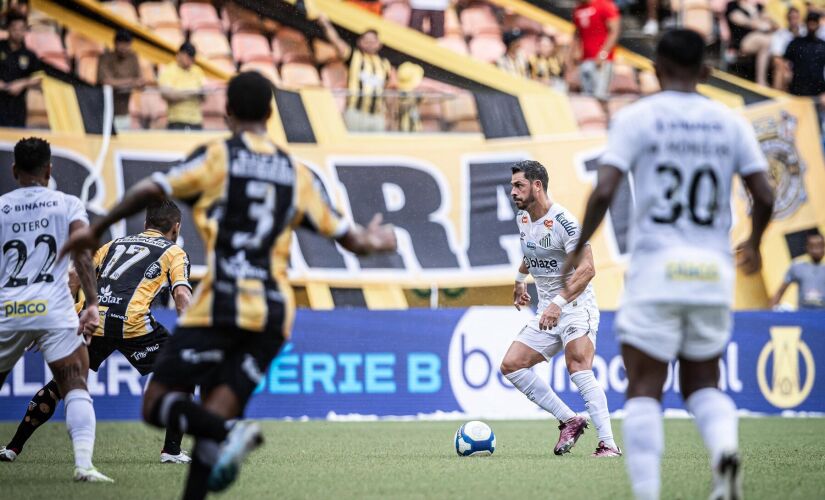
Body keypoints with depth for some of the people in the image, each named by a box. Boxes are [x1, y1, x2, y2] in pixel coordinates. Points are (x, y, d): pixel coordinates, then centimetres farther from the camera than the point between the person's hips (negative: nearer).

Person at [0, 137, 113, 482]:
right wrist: (92, 304, -13)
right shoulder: (68, 205, 9)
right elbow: (81, 253, -7)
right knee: (76, 388, -2)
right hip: (54, 311, -2)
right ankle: (83, 463, -21)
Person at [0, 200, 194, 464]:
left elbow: (71, 282, 24)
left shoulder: (115, 243, 29)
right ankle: (172, 450, 9)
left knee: (59, 383, 21)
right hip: (132, 322, -4)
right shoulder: (174, 252, 17)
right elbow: (182, 296, -1)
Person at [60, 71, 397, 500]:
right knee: (216, 412, 5)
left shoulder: (217, 157, 2)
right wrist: (370, 241, 38)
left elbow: (150, 191, -8)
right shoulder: (298, 175, 14)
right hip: (273, 313, 4)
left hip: (220, 306, -4)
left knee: (158, 403, -1)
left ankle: (229, 432, -28)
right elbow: (348, 239, 15)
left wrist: (96, 230, 4)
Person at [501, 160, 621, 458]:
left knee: (578, 369, -27)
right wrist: (520, 279, 34)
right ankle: (569, 421, 4)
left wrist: (559, 303, -36)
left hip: (576, 306, -9)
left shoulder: (563, 221, -19)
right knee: (511, 366, -1)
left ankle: (609, 444, -30)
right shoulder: (522, 218, 8)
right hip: (547, 312, 9)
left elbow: (587, 269, -27)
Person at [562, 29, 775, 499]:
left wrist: (580, 247, 3)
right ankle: (725, 446, -15)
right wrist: (754, 244, 22)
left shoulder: (636, 118, -2)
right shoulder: (731, 123, 6)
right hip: (713, 269, 3)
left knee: (645, 390, 3)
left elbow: (604, 191, -11)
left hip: (656, 269, -3)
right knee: (703, 385, 15)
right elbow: (765, 197, 3)